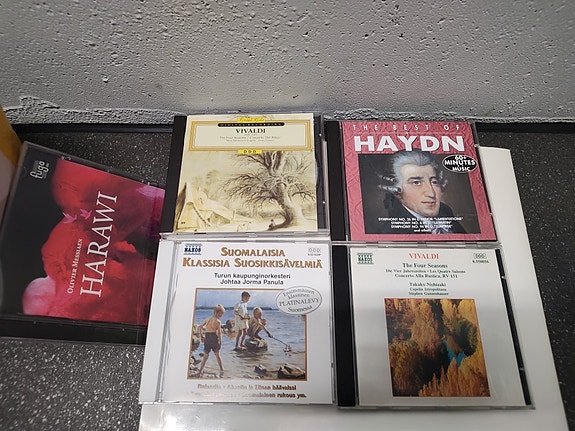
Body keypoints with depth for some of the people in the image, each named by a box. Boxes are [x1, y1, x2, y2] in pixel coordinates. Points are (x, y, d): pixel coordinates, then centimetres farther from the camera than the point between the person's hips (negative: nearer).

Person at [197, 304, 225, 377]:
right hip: (214, 337, -4)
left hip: (206, 337, 4)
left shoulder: (208, 319, 8)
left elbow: (200, 326, 10)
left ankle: (200, 371, 8)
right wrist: (220, 342, -5)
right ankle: (221, 369, 22)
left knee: (206, 355, 13)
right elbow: (219, 333, -12)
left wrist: (201, 336, 15)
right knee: (217, 354, 14)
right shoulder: (218, 321, -10)